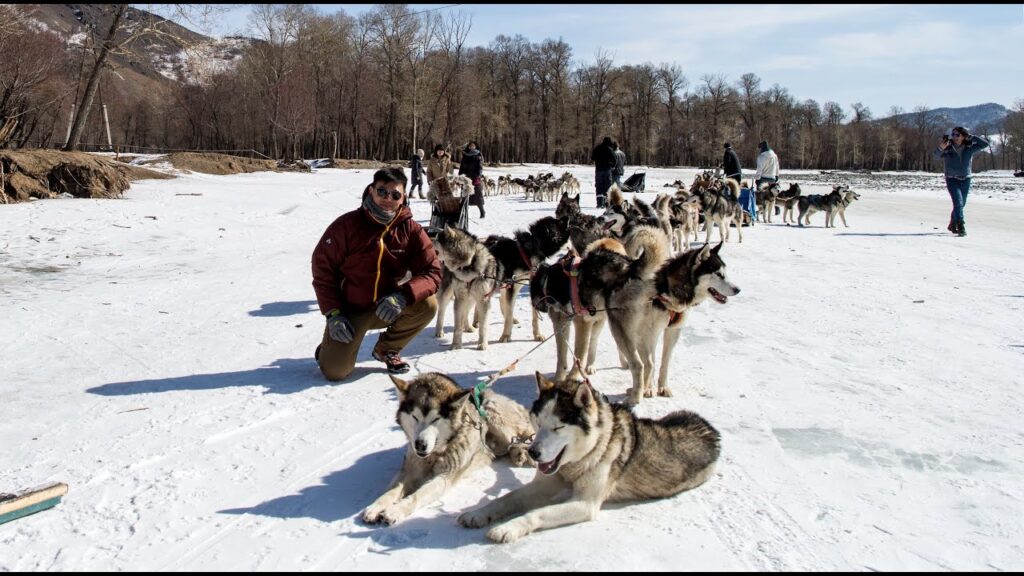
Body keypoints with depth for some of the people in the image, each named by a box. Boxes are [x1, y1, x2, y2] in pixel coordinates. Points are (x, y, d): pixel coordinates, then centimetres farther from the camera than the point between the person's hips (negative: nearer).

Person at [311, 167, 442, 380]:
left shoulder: (411, 230, -9)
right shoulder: (347, 224, -14)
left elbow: (432, 272, -13)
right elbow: (322, 267, -8)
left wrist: (402, 296, -31)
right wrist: (332, 313, -16)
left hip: (388, 307, 3)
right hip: (350, 309, -2)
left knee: (427, 305, -24)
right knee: (335, 371, -17)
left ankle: (387, 348, 5)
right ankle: (331, 347, 23)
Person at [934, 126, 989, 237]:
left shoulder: (968, 148, -2)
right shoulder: (947, 148, -11)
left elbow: (985, 144, -3)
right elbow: (936, 155, -26)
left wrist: (971, 137, -12)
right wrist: (940, 148, -47)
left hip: (966, 179, 4)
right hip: (952, 180, -4)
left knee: (961, 204, 14)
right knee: (958, 203, -17)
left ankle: (952, 225, 33)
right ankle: (961, 228, -17)